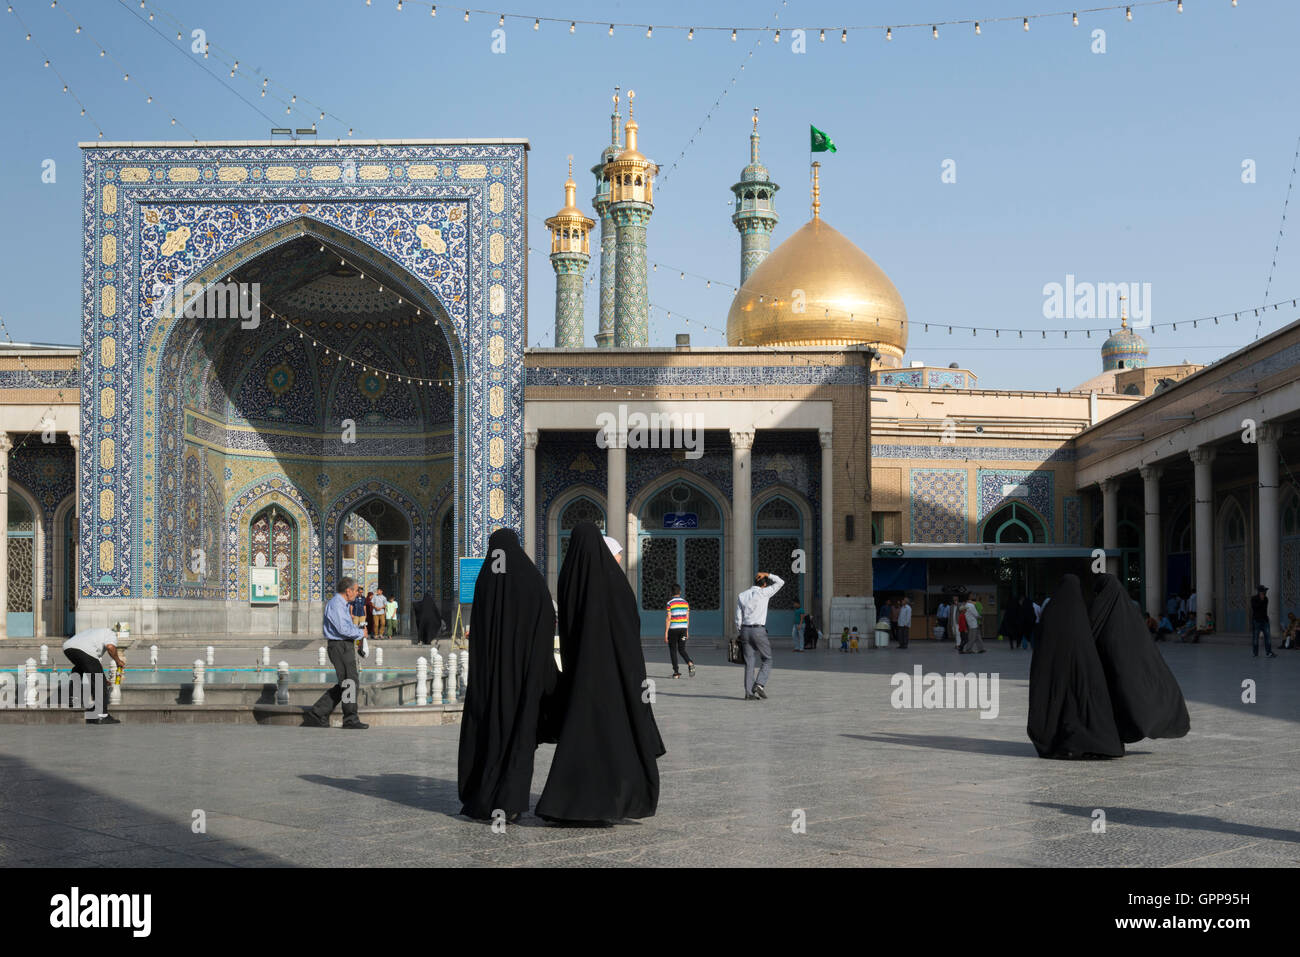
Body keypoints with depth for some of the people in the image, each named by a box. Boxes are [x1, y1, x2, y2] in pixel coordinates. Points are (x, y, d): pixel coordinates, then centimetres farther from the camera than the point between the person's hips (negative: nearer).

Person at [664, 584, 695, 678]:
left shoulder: (670, 603, -8)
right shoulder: (685, 602, 7)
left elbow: (668, 618, -12)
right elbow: (687, 618, 9)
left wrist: (666, 632, -9)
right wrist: (687, 631, 18)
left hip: (673, 629, -4)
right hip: (683, 628, 4)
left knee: (673, 651, 6)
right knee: (682, 650, 10)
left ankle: (676, 672, 3)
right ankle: (690, 663, -18)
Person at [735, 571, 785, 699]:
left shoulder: (741, 596, 8)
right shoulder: (763, 593, -5)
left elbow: (738, 618, 7)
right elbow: (781, 581, 4)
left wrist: (739, 635, 12)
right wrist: (767, 574, 6)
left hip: (745, 631, 4)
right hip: (759, 631, -4)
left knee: (749, 662, 5)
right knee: (767, 660, 9)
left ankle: (749, 693, 0)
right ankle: (759, 684, -10)